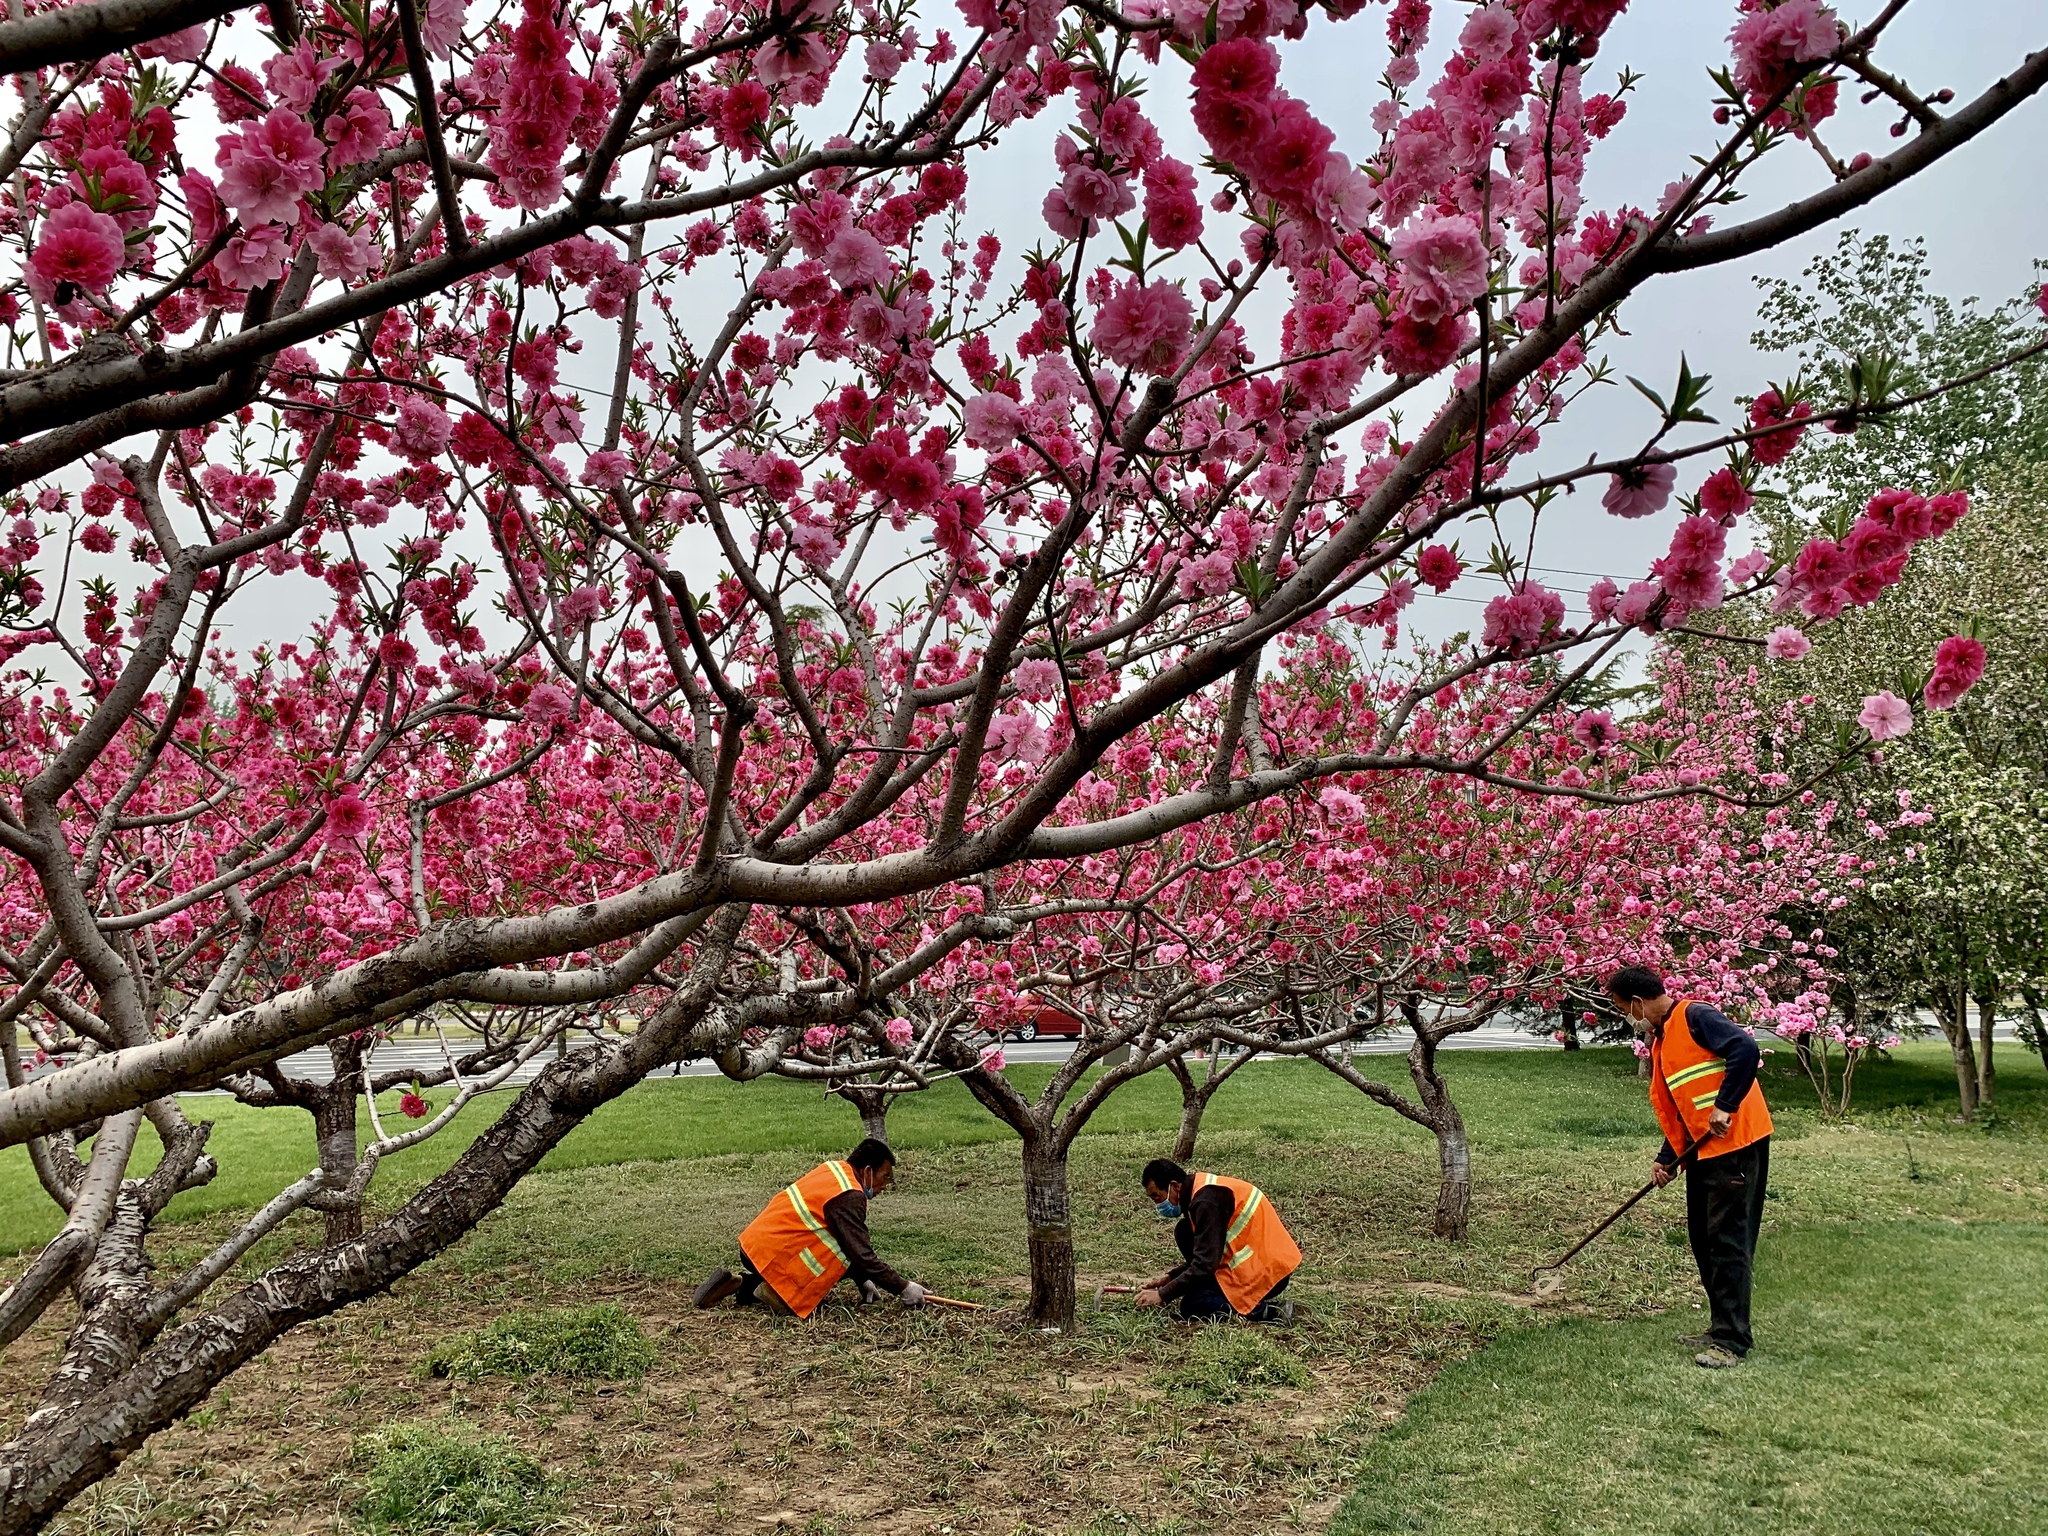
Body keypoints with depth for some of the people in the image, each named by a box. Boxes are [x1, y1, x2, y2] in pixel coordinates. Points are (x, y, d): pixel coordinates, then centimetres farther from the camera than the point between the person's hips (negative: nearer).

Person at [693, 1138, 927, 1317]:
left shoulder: (834, 1169, 11)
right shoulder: (849, 1197, -17)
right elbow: (862, 1256, -17)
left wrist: (864, 1282, 16)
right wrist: (904, 1288, -8)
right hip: (771, 1254, -9)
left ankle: (744, 1283, 13)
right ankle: (774, 1294, -7)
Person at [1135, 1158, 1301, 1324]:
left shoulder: (1207, 1200, -20)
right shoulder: (1200, 1191, 10)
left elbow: (1205, 1264, -23)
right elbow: (1204, 1254, 19)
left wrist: (1163, 1295, -16)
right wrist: (1170, 1277, 10)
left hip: (1268, 1273, -10)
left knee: (1191, 1306, -12)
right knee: (1184, 1232, 9)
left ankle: (1268, 1311, -12)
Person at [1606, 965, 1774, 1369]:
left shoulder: (1695, 1017, -11)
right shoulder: (1659, 1041, 17)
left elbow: (1746, 1050, -26)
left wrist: (1724, 1107, -25)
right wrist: (1667, 1159, 13)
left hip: (1737, 1143, -10)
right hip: (1702, 1152, 10)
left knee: (1728, 1242, -7)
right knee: (1703, 1241, 14)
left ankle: (1731, 1341, -2)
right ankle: (1722, 1327, 24)